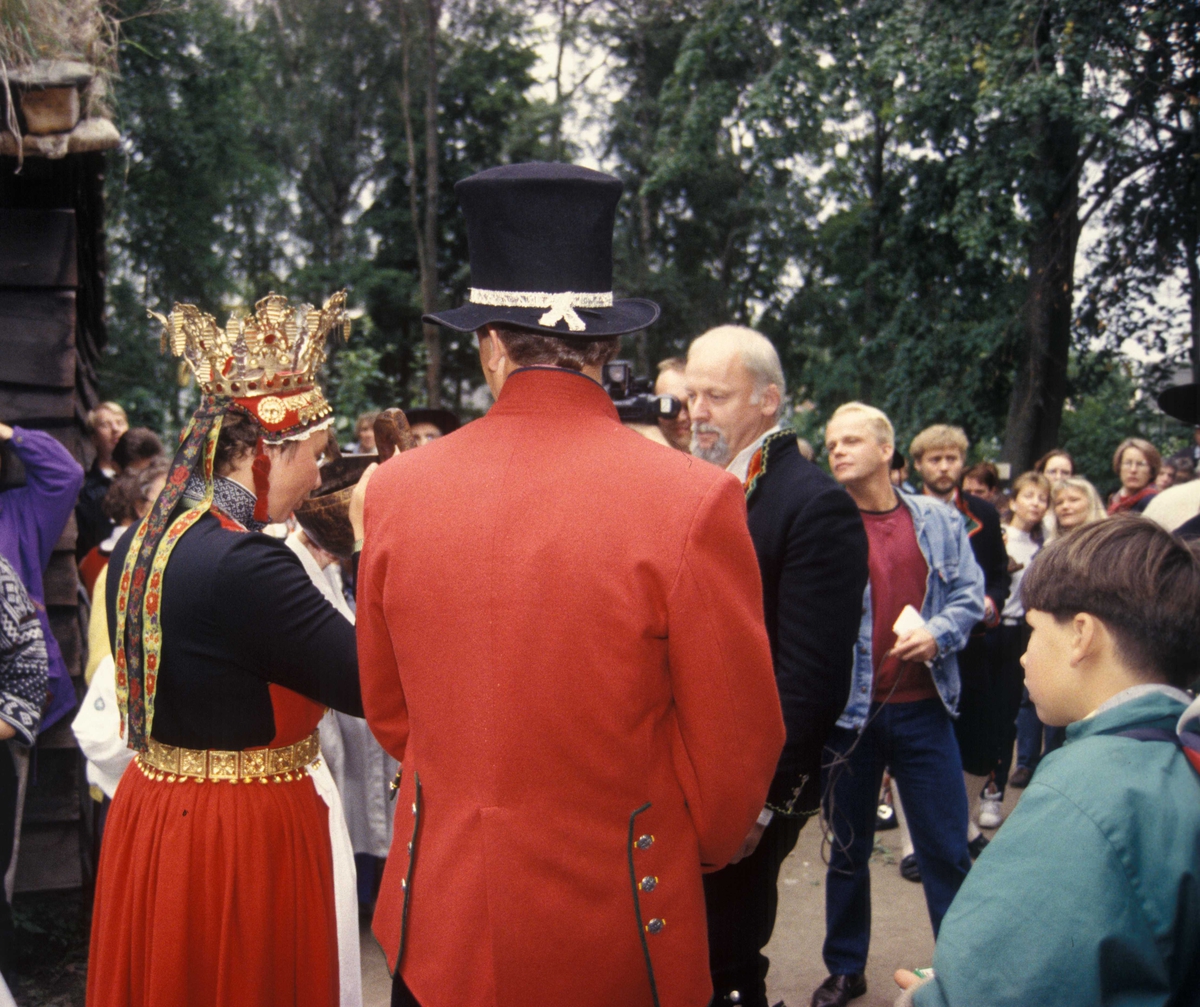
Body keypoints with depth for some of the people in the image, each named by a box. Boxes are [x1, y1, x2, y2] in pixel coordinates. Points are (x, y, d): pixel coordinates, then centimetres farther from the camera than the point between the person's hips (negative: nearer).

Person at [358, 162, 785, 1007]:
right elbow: (738, 744, -11)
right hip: (616, 934, -2)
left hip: (439, 919, 3)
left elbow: (387, 711, 5)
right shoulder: (693, 500, -19)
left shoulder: (399, 488, -9)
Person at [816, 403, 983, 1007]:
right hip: (848, 709, -1)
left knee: (946, 848, 6)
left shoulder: (939, 522, 4)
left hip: (922, 707, 1)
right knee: (849, 848, 13)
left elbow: (970, 594, 5)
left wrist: (937, 633, -12)